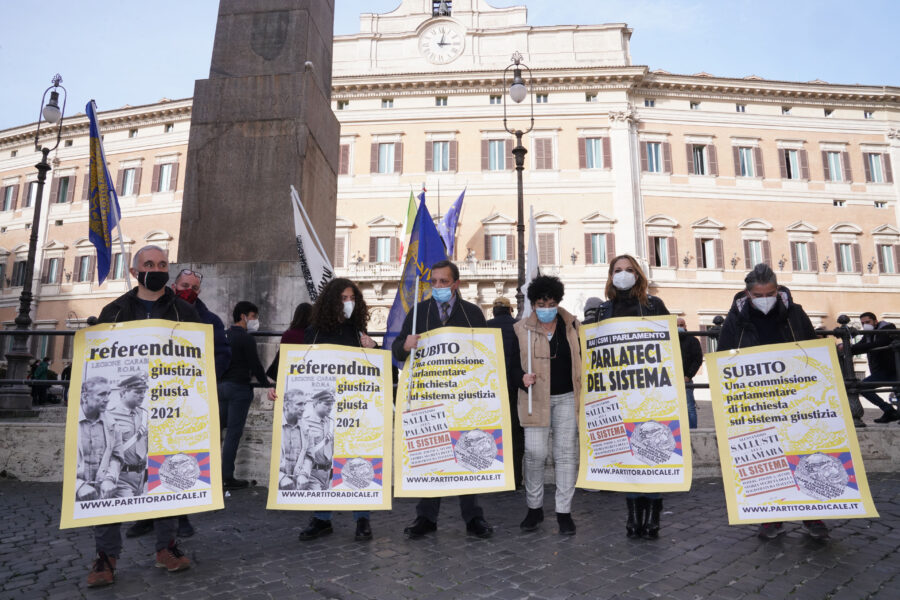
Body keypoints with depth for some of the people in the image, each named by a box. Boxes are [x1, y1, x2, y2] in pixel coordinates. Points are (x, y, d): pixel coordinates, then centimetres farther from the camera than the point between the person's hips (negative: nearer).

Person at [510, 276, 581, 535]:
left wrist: (584, 395, 8)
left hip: (566, 398, 2)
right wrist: (522, 378, -18)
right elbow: (514, 365, 3)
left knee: (566, 453, 3)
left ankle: (564, 511, 16)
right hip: (536, 398, -1)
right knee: (535, 452, -4)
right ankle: (534, 507, 17)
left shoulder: (571, 326, 5)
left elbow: (580, 359, 12)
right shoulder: (522, 330, 0)